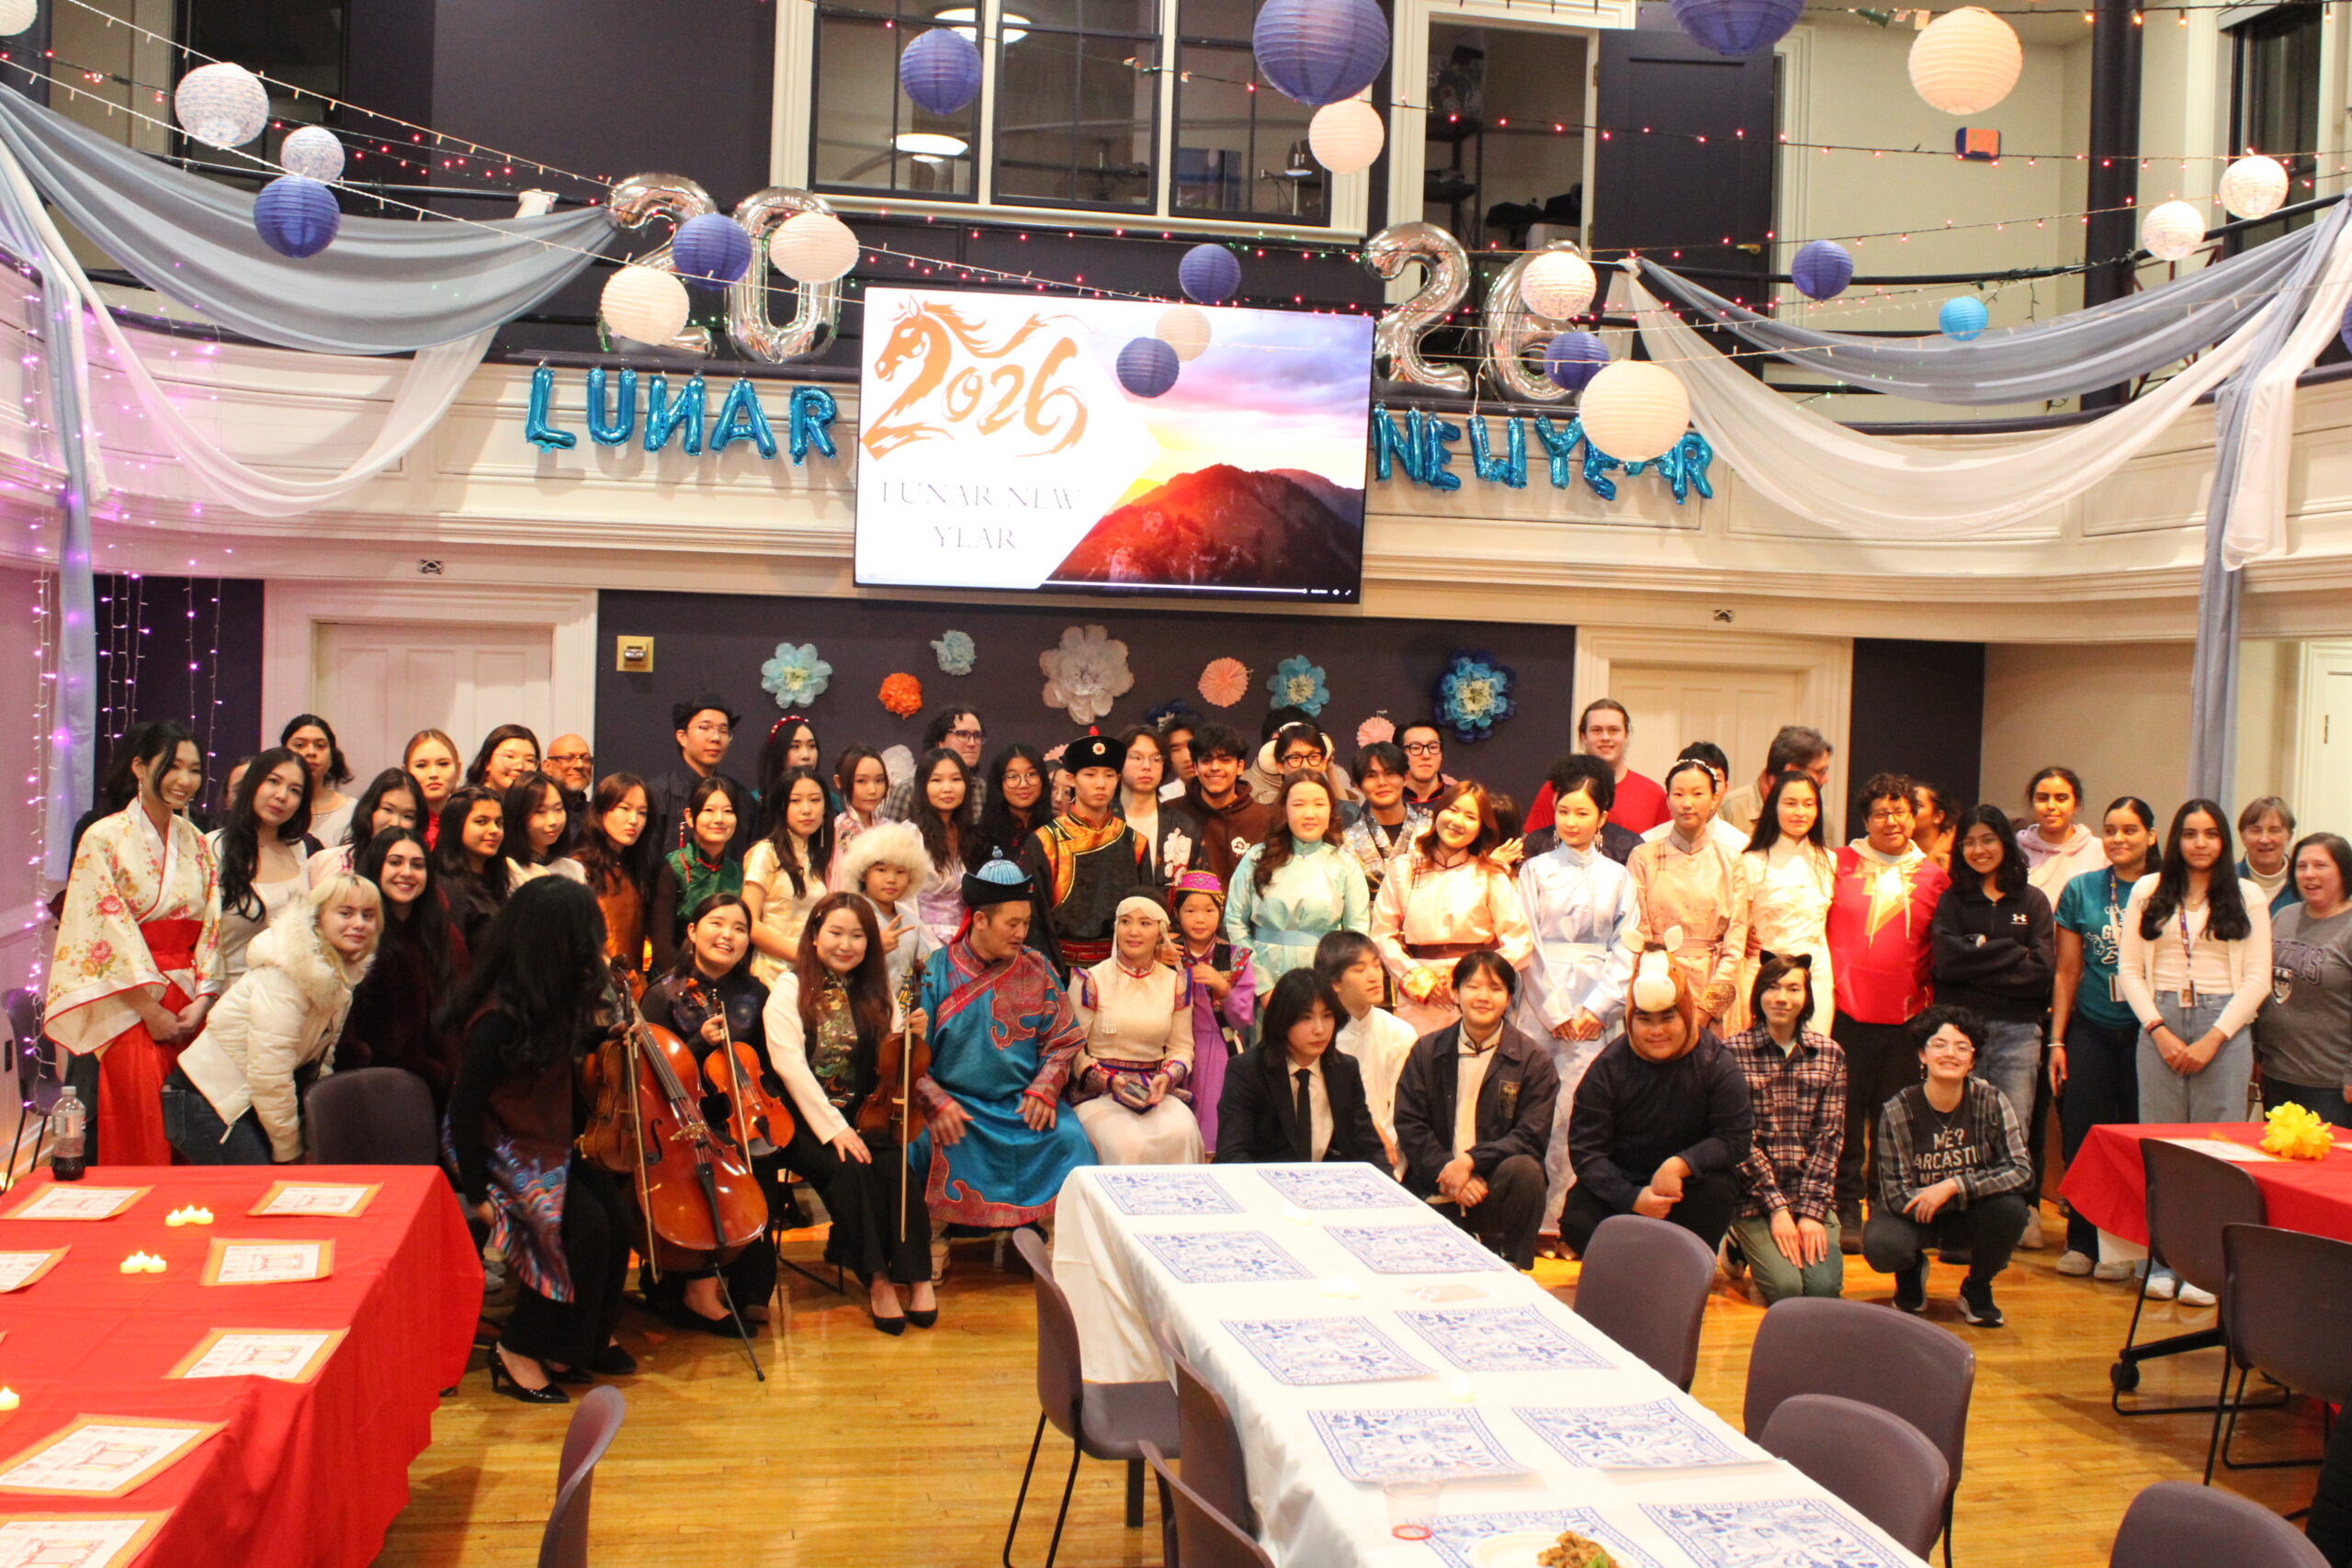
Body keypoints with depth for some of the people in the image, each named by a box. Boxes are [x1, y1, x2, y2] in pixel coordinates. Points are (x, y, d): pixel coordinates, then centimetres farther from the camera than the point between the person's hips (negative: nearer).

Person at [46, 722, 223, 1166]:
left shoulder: (197, 844, 12)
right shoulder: (104, 839, -4)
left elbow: (212, 927, 8)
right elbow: (109, 932, -10)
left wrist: (202, 1001, -6)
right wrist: (152, 1010, -13)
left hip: (186, 1008, 4)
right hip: (124, 1008, -4)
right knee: (134, 1131, -10)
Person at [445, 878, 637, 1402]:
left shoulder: (556, 996, -4)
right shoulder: (502, 1016, -28)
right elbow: (465, 1107, -23)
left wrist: (603, 1027, 4)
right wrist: (478, 1193, -20)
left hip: (549, 1139, 8)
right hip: (497, 1145, -8)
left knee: (616, 1211, -11)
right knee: (585, 1225, -24)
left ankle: (590, 1337, 9)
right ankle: (519, 1355, -7)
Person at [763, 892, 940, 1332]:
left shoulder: (878, 991, 11)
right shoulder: (791, 988, -1)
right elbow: (789, 1063, -12)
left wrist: (910, 1036, -14)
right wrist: (833, 1127, -19)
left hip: (867, 1115, 3)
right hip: (808, 1122, -3)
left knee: (895, 1164, -27)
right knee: (849, 1168, -30)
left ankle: (916, 1275, -20)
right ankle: (877, 1278, -18)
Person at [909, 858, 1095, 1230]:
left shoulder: (1037, 968, 8)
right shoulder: (936, 971, 0)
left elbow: (1064, 1039, 8)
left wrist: (1045, 1087, -9)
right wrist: (936, 1102, -17)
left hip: (1023, 1103, 2)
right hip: (955, 1100, -2)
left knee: (1071, 1139, -22)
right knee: (924, 1142, -29)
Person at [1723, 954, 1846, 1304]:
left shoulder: (1830, 1054, 4)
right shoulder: (1733, 1051, -5)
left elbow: (1830, 1136, 1)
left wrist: (1811, 1210, -9)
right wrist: (1776, 1208, -14)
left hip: (1812, 1194, 3)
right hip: (1754, 1194, -3)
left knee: (1825, 1286, -16)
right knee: (1786, 1287, -20)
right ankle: (1742, 1244, 13)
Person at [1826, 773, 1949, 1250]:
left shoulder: (1933, 878, 8)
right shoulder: (1840, 864, 4)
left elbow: (1940, 955, 12)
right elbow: (1814, 927, 7)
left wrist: (1932, 1007, 6)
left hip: (1906, 1017, 1)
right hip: (1847, 1010, -1)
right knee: (1845, 1115, 2)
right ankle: (1846, 1212, 11)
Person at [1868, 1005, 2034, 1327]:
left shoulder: (1991, 1101, -12)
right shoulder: (1897, 1112, -17)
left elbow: (2022, 1170, -21)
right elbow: (1897, 1196, -18)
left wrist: (1953, 1186, -29)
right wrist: (1977, 1189, -20)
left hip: (1970, 1218, 2)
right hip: (1917, 1216, -2)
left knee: (2010, 1207, -30)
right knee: (1880, 1246, -33)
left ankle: (1977, 1288, 2)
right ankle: (1911, 1272, 10)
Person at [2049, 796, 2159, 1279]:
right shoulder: (2080, 890, 4)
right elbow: (2067, 972, 8)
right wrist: (2056, 1040, 5)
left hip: (2144, 1031, -2)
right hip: (2091, 1030, 2)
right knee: (2080, 1135, 1)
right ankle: (2081, 1241, 14)